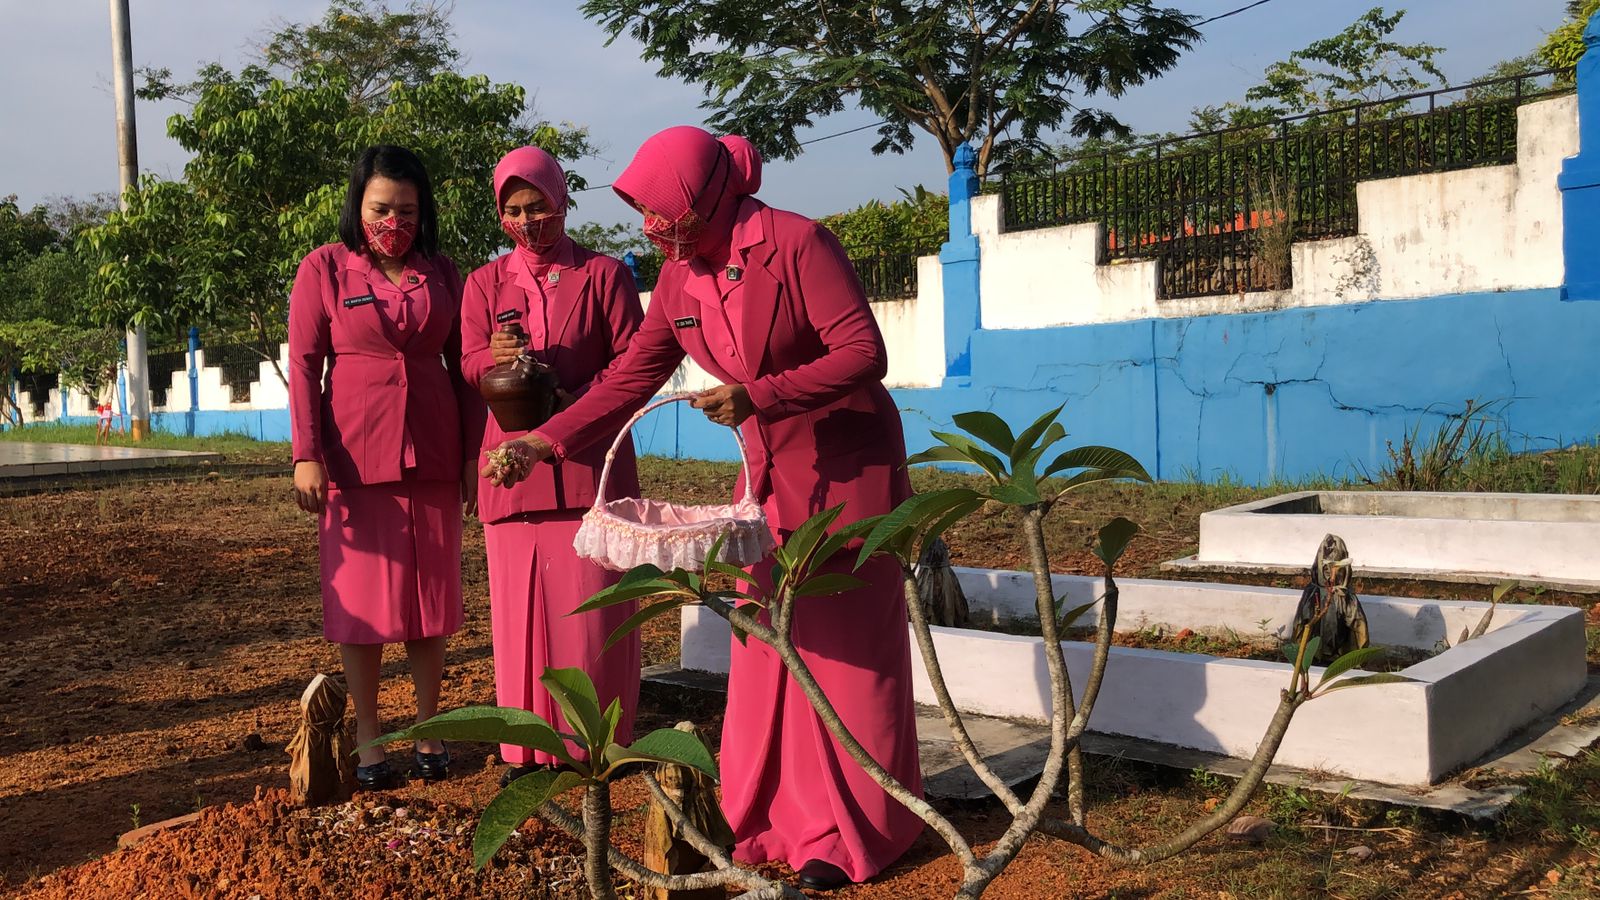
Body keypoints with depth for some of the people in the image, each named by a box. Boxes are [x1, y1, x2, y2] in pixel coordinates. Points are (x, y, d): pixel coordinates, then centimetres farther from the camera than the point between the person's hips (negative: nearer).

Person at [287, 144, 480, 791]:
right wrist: (307, 455, -11)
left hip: (431, 457, 2)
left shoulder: (442, 274, 8)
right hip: (354, 457, -2)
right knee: (361, 598, 3)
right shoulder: (324, 269, 1)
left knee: (429, 592, 8)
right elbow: (302, 364, -3)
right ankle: (367, 735, 14)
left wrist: (473, 453, 4)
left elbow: (463, 367, 9)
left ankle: (429, 727, 20)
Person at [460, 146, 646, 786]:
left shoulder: (604, 274, 6)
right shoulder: (484, 284, 14)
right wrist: (496, 358, -19)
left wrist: (572, 405, -15)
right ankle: (528, 747, 12)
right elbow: (468, 367, 6)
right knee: (520, 606, 2)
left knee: (593, 605, -3)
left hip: (590, 461, -2)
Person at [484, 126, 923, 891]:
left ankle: (848, 834, 11)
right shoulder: (679, 280, 2)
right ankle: (772, 816, 20)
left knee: (844, 646, 0)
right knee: (764, 642, 8)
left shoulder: (796, 244, -19)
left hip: (848, 466, -7)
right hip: (770, 471, 7)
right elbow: (629, 377, 2)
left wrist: (758, 395, -29)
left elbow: (864, 352, -21)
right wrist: (546, 441, -8)